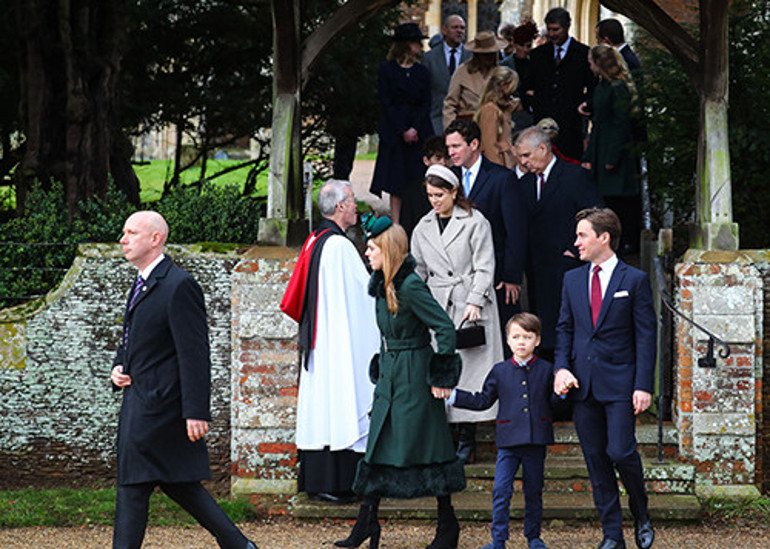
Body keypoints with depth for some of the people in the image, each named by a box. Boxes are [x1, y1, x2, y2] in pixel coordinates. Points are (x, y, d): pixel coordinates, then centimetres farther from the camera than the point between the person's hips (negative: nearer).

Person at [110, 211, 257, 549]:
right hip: (140, 400, 10)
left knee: (133, 485, -6)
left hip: (158, 404, -10)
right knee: (174, 481, 14)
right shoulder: (142, 284, 15)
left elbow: (195, 353, -19)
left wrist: (196, 412, -22)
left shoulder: (179, 287, -15)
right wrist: (118, 368, 5)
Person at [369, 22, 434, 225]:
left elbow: (426, 104, 7)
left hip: (419, 133, 3)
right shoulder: (387, 69, 1)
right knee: (396, 184, -3)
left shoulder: (421, 72, 12)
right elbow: (386, 103, -4)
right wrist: (403, 131, -11)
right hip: (394, 134, -3)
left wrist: (415, 129, -8)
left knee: (418, 181, -3)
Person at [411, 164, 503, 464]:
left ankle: (466, 441, 1)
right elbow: (418, 271, 17)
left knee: (469, 367, -4)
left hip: (470, 306, -4)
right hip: (436, 305, 4)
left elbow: (484, 267, -4)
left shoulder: (475, 222, -2)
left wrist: (474, 302, -12)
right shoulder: (423, 228, 12)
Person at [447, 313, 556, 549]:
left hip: (536, 441, 0)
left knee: (534, 492, 8)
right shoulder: (500, 372, 6)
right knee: (501, 491, -7)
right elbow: (483, 400, 12)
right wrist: (453, 395, 7)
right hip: (508, 441, 0)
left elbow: (553, 401, 9)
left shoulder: (546, 370, 4)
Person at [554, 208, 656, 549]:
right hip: (583, 384, 4)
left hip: (619, 383, -4)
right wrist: (562, 367, -2)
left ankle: (641, 517, 14)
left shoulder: (635, 280, -1)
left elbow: (646, 336, -3)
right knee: (596, 460, 4)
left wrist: (643, 386, -10)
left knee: (621, 452, -12)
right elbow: (565, 329, 15)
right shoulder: (572, 280, 12)